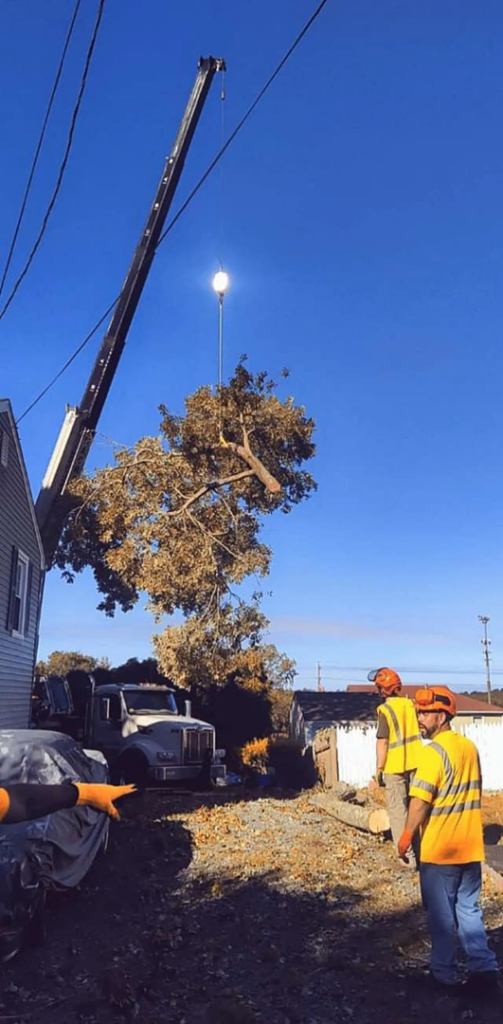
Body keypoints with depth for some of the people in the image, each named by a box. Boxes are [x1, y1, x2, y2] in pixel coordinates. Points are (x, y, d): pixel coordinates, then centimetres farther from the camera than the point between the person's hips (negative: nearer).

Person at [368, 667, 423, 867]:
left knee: (398, 811, 3)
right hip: (414, 764, 6)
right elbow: (417, 732, 10)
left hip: (395, 768, -6)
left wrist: (378, 771, -8)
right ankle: (420, 850, 25)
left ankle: (408, 856, 3)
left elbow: (382, 743, -15)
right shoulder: (410, 704, 1)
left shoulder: (385, 710, -15)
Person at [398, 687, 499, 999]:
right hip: (470, 848, 7)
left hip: (439, 850, -7)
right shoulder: (470, 747, 6)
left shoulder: (434, 751, -18)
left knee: (441, 915, 8)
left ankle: (445, 974, 19)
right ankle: (485, 970, 15)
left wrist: (406, 836, -13)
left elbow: (420, 800, -22)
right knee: (469, 910, 17)